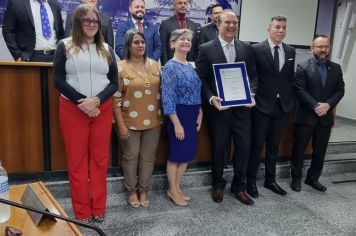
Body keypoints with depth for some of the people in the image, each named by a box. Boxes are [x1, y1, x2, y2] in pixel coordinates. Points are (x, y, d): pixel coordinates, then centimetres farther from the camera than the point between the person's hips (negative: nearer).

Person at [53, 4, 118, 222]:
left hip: (102, 109, 2)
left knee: (100, 159, 6)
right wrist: (82, 102, -14)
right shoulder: (65, 46, 3)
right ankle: (82, 212, 17)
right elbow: (59, 80, -4)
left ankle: (98, 209, 19)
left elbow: (114, 83, 5)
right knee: (77, 160, 4)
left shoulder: (106, 49, 10)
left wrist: (96, 100, -12)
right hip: (73, 110, -2)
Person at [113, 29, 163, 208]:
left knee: (148, 157, 12)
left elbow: (161, 91, 10)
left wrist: (163, 116, 7)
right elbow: (116, 98, -10)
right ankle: (131, 191, 29)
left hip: (153, 122, 4)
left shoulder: (154, 65, 5)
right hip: (130, 122, -3)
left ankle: (143, 190, 30)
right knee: (131, 157, 9)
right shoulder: (120, 67, -9)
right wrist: (121, 124, -13)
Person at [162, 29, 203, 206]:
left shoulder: (191, 66, 11)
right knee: (176, 153, 3)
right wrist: (176, 123, -20)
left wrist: (200, 113, 5)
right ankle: (172, 190, 21)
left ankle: (177, 188, 28)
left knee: (187, 153, 13)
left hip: (193, 115, 8)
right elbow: (168, 97, -17)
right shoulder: (170, 67, -12)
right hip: (178, 115, -8)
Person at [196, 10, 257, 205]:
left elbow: (252, 76, 9)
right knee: (218, 149, 12)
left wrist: (251, 93, -9)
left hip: (242, 107, 3)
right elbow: (201, 79, -5)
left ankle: (238, 187, 27)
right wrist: (211, 98, -19)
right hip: (218, 108, -3)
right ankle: (218, 185, 33)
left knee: (244, 147, 6)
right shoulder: (206, 49, -3)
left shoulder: (246, 48, 7)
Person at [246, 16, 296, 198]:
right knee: (257, 145, 4)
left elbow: (291, 78, 12)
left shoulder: (290, 51, 9)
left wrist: (291, 101, 9)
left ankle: (270, 180, 29)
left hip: (283, 106, 5)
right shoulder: (257, 49, -7)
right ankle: (250, 181, 18)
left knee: (274, 146, 15)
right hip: (262, 105, -4)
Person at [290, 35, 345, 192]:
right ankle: (296, 178, 22)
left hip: (326, 117, 4)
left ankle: (313, 178, 28)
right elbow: (300, 90, -12)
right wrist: (315, 106, -20)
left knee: (320, 151, 12)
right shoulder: (303, 66, -4)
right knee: (299, 149, 6)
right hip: (306, 116, -4)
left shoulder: (336, 68, 10)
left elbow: (340, 90, 5)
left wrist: (328, 105, -12)